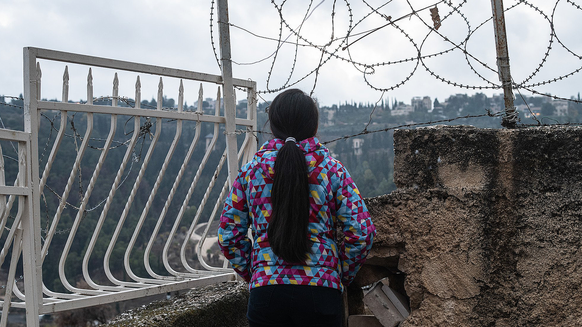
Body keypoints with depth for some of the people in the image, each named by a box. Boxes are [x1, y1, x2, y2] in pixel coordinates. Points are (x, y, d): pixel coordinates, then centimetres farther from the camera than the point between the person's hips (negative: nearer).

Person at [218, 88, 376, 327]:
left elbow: (228, 236, 5)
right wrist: (341, 276, 7)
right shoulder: (332, 170, -1)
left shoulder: (250, 171, 3)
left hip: (265, 290, 1)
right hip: (321, 290, -1)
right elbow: (361, 233, -6)